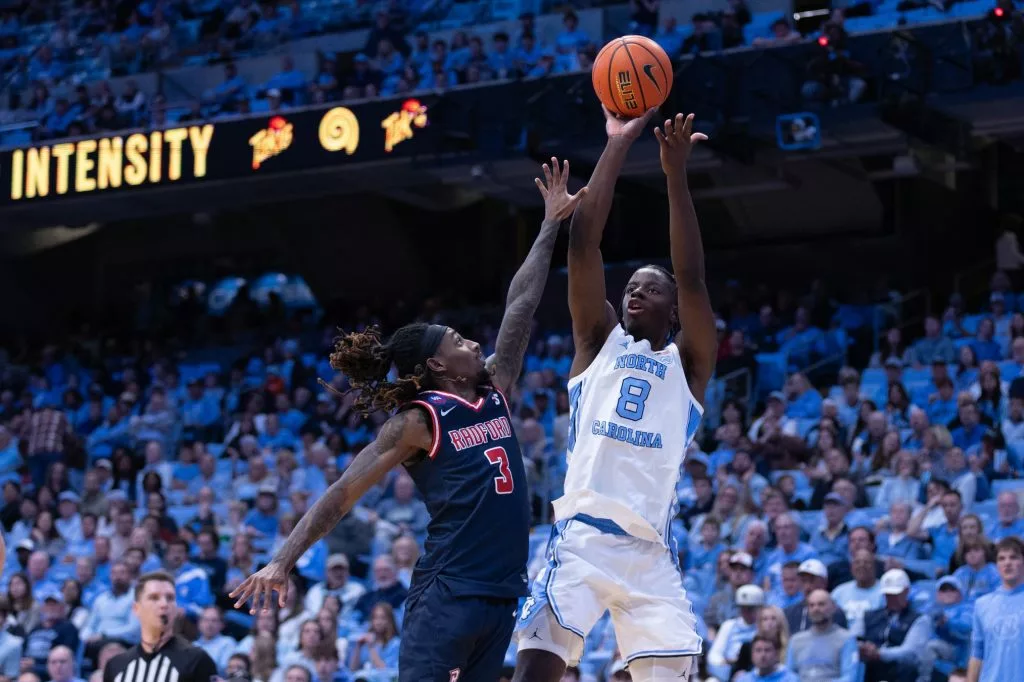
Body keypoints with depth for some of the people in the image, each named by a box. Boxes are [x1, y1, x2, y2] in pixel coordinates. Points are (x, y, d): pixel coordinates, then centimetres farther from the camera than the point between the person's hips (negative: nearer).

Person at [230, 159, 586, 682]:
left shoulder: (494, 392, 14)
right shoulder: (417, 421, -4)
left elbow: (521, 305, 16)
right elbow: (342, 493, -4)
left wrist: (551, 226, 17)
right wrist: (283, 561, -10)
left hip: (503, 594, 7)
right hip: (446, 594, -7)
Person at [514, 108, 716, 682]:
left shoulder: (689, 362, 13)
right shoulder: (600, 340, 15)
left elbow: (692, 277, -2)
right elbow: (583, 245, 4)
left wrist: (676, 174, -8)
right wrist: (618, 146, 1)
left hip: (652, 552, 1)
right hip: (583, 538, -1)